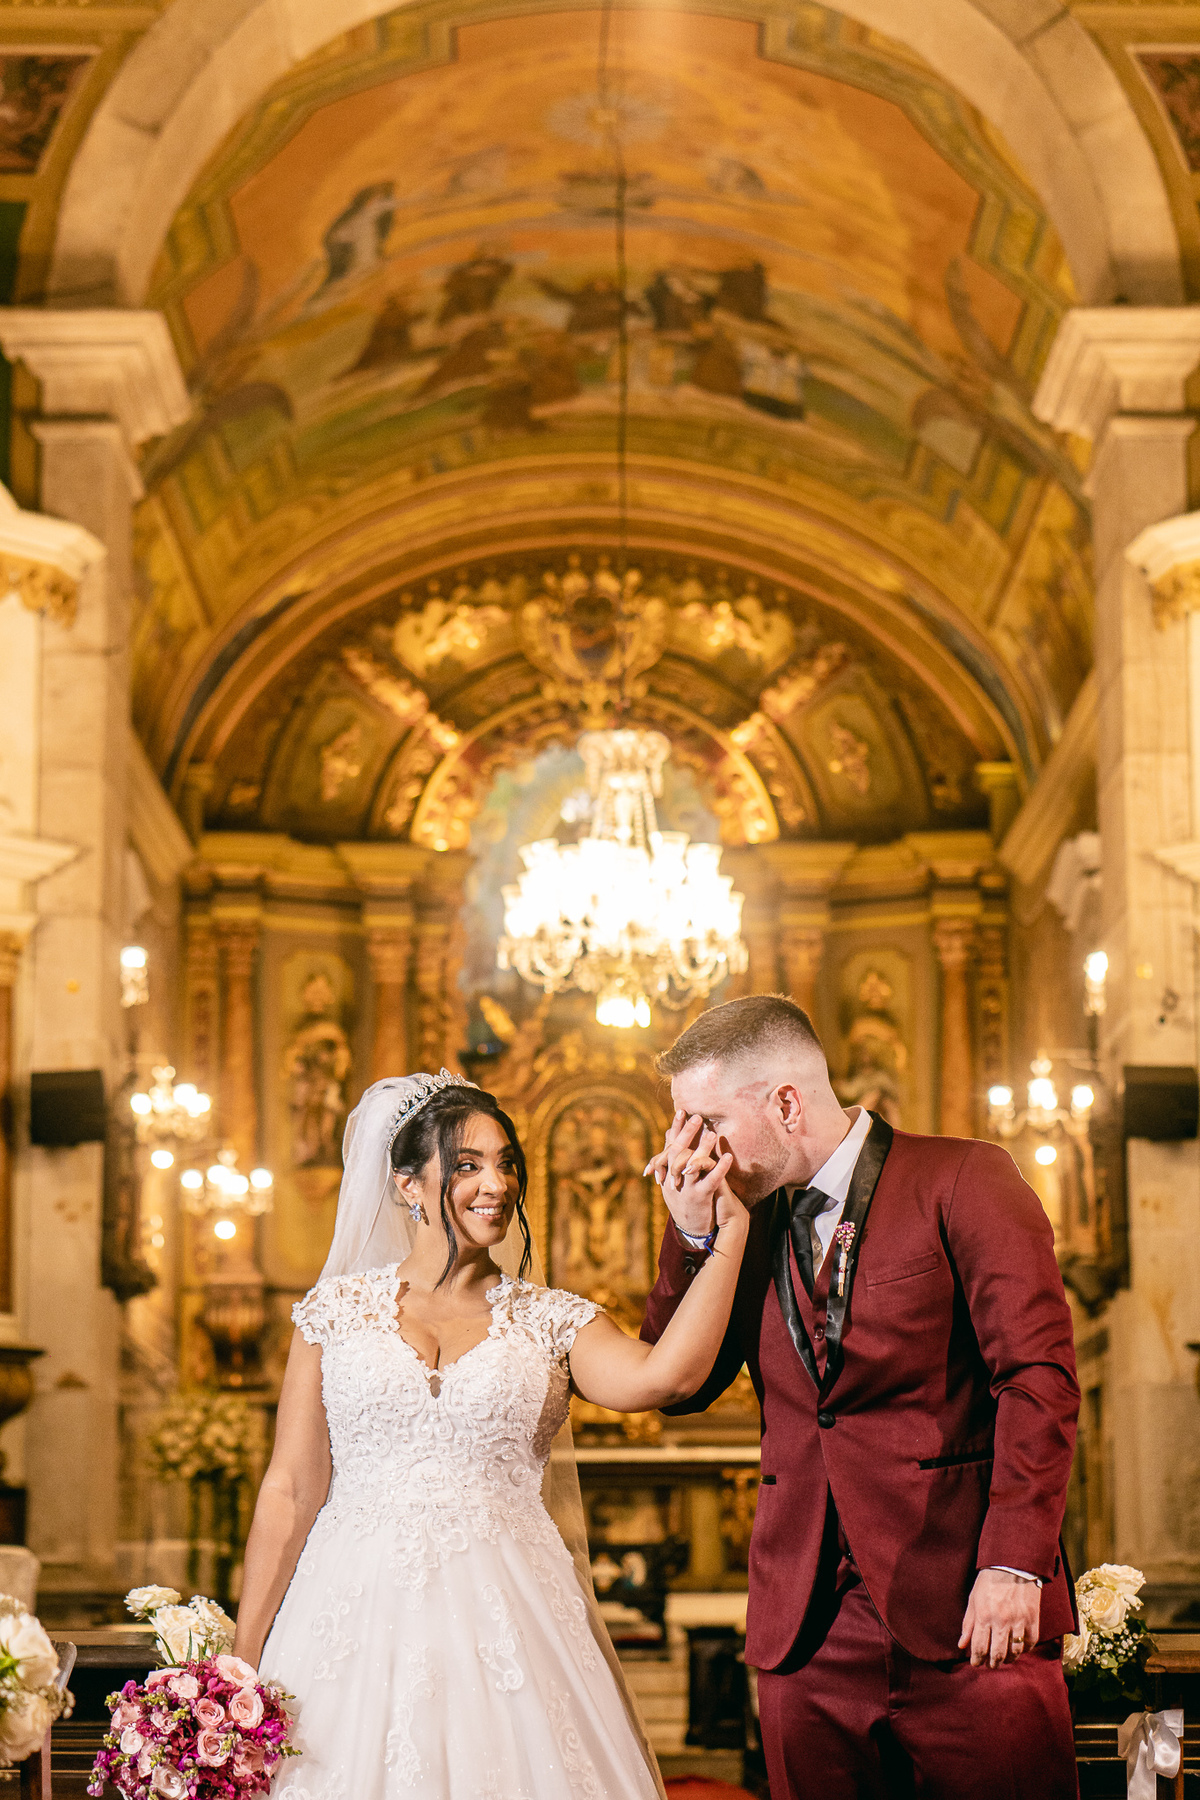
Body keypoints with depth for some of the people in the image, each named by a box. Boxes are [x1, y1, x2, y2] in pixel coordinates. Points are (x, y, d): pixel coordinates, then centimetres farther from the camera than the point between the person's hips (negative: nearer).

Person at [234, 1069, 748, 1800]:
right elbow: (291, 1492, 5)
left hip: (504, 1626, 0)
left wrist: (730, 1231, -15)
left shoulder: (552, 1321, 6)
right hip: (359, 1620, 0)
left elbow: (664, 1375, -15)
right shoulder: (340, 1309, 6)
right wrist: (245, 1659, 2)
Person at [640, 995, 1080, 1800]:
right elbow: (676, 1385, 11)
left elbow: (1039, 1376, -9)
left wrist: (1014, 1562, -16)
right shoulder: (752, 1223, 15)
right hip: (809, 1628, 5)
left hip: (969, 1614, -5)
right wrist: (694, 1231, 0)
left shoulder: (964, 1181, -3)